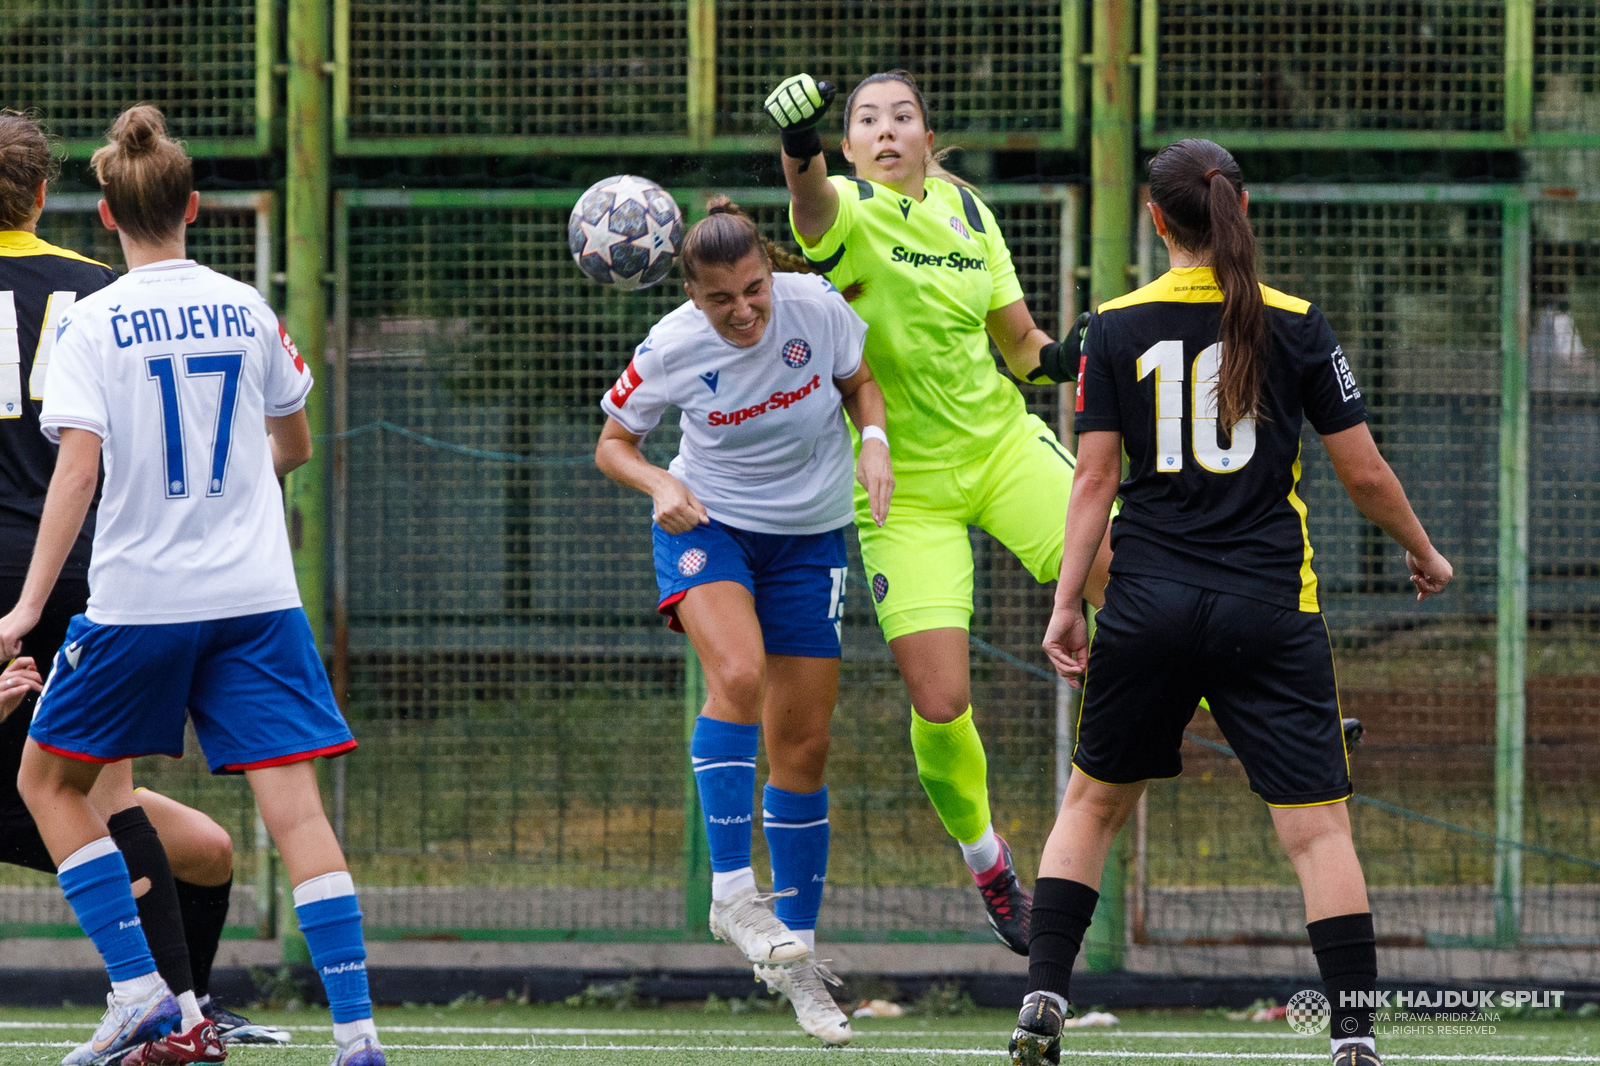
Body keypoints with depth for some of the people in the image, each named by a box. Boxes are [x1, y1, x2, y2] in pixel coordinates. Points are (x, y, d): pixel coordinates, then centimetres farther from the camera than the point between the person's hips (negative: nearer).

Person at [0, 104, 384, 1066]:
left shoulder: (96, 326, -5)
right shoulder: (248, 311, 6)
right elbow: (294, 447, 19)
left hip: (140, 602, -3)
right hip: (258, 595, 3)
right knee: (295, 806, -3)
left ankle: (140, 988, 3)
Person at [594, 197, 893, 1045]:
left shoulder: (817, 307, -16)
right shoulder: (673, 347, -18)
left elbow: (860, 380, 5)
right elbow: (613, 442, -3)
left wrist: (874, 440, -15)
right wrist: (659, 483, -23)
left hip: (809, 538, 2)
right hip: (706, 524, -2)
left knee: (802, 743, 2)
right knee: (738, 675, -32)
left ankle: (796, 954, 12)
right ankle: (732, 892, -28)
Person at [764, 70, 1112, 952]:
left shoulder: (966, 212, 5)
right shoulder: (847, 214, -11)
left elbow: (1014, 339, 12)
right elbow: (813, 201, -37)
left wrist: (1051, 357, -11)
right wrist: (801, 151, -60)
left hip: (1002, 443, 3)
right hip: (904, 489, -3)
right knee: (939, 704, -7)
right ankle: (983, 858, 21)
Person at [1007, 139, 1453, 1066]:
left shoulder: (1117, 329, 0)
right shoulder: (1294, 325, -2)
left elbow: (1097, 478, -1)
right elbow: (1365, 472, 1)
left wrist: (1067, 601, 4)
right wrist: (1424, 554, 17)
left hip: (1148, 605, 2)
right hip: (1270, 607, -2)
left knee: (1094, 801, 19)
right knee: (1319, 826, -1)